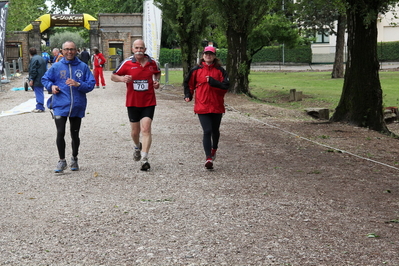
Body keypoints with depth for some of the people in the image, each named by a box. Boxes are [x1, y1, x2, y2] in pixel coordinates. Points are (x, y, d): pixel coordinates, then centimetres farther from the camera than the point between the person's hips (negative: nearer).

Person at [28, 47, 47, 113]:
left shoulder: (33, 59, -13)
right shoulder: (42, 58, 16)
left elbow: (33, 70, -18)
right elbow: (45, 69, 21)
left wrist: (31, 79, -14)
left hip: (37, 80, -9)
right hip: (42, 80, 9)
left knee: (38, 93, -8)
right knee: (40, 93, 14)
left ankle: (40, 108, -9)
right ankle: (40, 107, 20)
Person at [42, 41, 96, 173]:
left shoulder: (83, 67, 2)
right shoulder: (56, 66, 2)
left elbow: (91, 84, -1)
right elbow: (45, 79, 14)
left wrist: (78, 84, -17)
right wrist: (51, 86, -6)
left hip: (77, 106, 1)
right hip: (60, 105, -1)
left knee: (75, 135, 13)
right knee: (60, 133, -10)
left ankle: (74, 159, 33)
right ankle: (62, 161, 6)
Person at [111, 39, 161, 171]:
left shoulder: (152, 62, 1)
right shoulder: (127, 63, -5)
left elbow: (157, 72, 23)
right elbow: (113, 76, 2)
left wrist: (156, 81, 2)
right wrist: (122, 78, -19)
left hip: (149, 102, 0)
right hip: (133, 102, 1)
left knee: (146, 129, -13)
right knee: (135, 131, 12)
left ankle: (144, 159, -15)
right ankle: (137, 147, 46)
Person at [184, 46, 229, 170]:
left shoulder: (220, 70, 2)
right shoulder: (196, 70, 4)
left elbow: (225, 86, -9)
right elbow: (188, 83, 16)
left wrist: (212, 81, -19)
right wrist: (188, 95, 3)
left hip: (217, 106, 2)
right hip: (202, 107, -1)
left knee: (215, 131, 18)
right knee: (207, 131, -12)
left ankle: (214, 149, 46)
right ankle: (208, 158, -13)